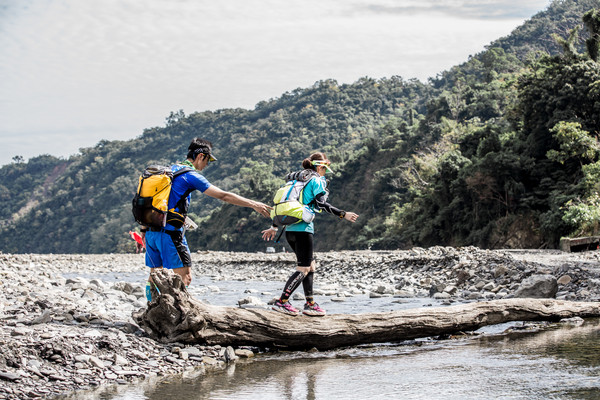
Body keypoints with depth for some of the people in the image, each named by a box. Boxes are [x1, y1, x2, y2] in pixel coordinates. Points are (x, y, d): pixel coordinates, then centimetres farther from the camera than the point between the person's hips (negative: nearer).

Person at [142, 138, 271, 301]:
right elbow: (223, 196, -11)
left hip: (151, 230, 8)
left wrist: (144, 230, 21)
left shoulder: (169, 170, 17)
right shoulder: (191, 175, -7)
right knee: (184, 276, -6)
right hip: (170, 231, -8)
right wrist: (253, 204, -7)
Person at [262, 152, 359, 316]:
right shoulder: (317, 180, -2)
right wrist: (343, 214, -12)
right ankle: (282, 302, -14)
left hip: (290, 229, 9)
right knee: (303, 269, -7)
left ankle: (310, 304, 12)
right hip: (303, 229, -9)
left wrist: (274, 227, 27)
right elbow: (321, 204, -15)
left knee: (310, 265, 14)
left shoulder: (296, 180, 21)